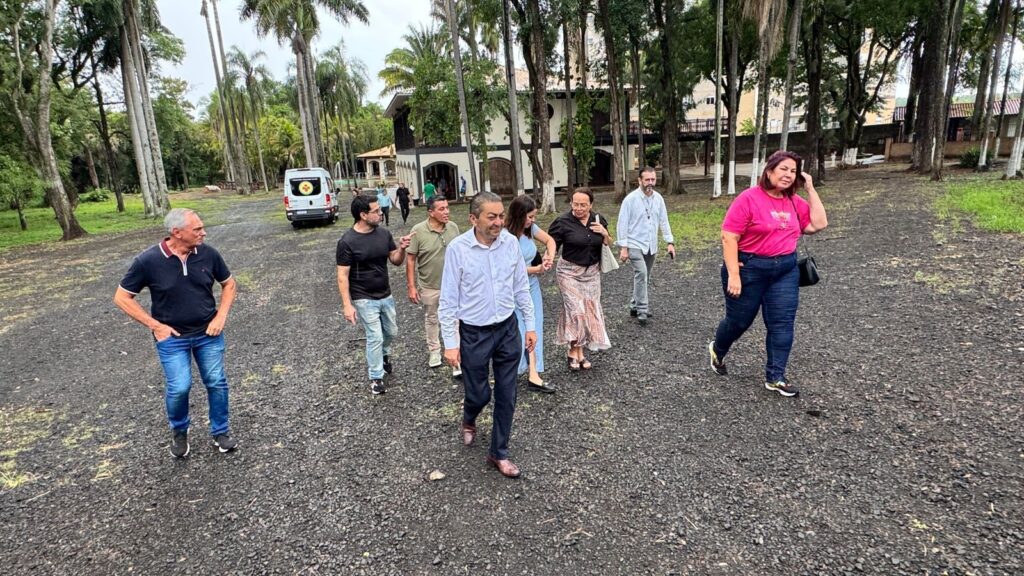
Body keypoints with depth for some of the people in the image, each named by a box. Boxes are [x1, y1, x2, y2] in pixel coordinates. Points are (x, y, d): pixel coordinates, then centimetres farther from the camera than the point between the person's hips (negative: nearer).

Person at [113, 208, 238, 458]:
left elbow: (229, 284, 6)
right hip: (172, 337, -2)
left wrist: (221, 317, -4)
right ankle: (179, 431, 26)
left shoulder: (208, 254, -10)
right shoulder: (148, 260, -16)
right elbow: (122, 298, -5)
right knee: (179, 387, -5)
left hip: (208, 333, 2)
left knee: (216, 382, 5)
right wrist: (155, 326, -10)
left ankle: (221, 431, 26)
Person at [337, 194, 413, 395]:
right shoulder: (347, 241, -17)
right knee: (375, 337, -1)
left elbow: (396, 261, 6)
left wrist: (401, 248, -16)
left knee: (391, 332, 19)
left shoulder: (384, 233, -3)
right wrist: (347, 304, -18)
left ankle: (383, 355, 50)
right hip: (365, 299, -6)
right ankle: (376, 377, 18)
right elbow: (342, 275, -14)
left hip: (386, 295, 6)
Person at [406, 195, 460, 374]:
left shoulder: (453, 227, -5)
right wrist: (411, 286, -11)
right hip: (429, 286, -1)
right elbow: (410, 259, -10)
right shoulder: (418, 231, -15)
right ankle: (434, 350, 39)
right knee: (431, 319, 18)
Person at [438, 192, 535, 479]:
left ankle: (499, 453, 29)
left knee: (507, 396, 10)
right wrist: (450, 343, -9)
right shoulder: (457, 248, -15)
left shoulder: (511, 242, -5)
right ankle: (468, 420, 50)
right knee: (479, 393, 12)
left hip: (508, 329, 3)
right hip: (474, 334, -3)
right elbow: (449, 299, -10)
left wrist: (530, 325, 8)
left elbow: (521, 288, 6)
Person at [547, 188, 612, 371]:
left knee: (590, 310, 7)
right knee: (576, 310, -12)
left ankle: (578, 352, 20)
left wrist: (605, 233, -9)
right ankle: (574, 352, 5)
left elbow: (608, 245, 12)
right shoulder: (563, 222, -12)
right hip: (570, 272, -5)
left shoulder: (598, 220, 2)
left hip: (592, 273, 5)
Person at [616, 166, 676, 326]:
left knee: (644, 277, 13)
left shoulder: (658, 198, 3)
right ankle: (642, 310, -12)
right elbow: (622, 224, -11)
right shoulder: (631, 199, -12)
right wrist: (623, 247, -15)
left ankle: (635, 306, 28)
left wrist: (670, 242, 2)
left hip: (651, 246, 6)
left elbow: (664, 221, 9)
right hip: (635, 245, -5)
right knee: (641, 274, -20)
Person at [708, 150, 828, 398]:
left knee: (782, 322, 2)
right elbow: (728, 237, -17)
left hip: (785, 270, 6)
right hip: (749, 269, -5)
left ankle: (775, 377, 12)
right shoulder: (748, 198, -14)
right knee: (739, 320, 9)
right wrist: (733, 275, -22)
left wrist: (811, 189, 0)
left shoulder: (794, 201, 6)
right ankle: (717, 350, 39)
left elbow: (818, 224, 4)